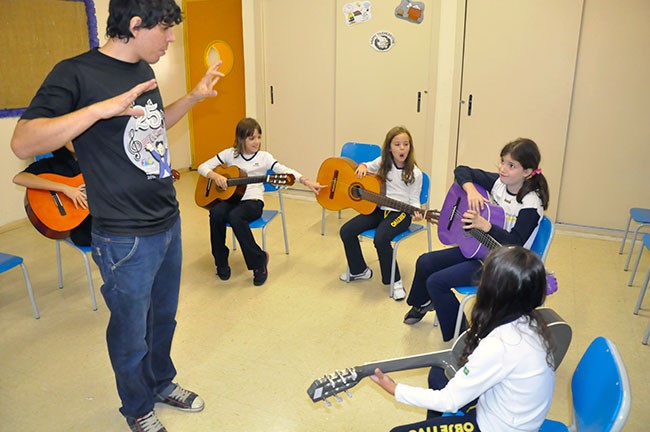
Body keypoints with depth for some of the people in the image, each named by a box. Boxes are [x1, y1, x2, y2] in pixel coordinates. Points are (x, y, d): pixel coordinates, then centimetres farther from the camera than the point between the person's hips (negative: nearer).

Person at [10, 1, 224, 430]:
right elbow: (23, 143, -24)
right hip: (126, 238, -7)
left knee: (164, 318, 23)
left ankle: (162, 383, 47)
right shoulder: (76, 73, -16)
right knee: (131, 334, 14)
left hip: (168, 222, 7)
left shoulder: (144, 70, 8)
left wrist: (195, 96, 13)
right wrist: (103, 108, -34)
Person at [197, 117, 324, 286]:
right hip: (230, 198, 3)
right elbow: (203, 167, 7)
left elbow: (285, 171, -13)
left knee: (235, 216, -35)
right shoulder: (229, 154, 6)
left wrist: (307, 181, -29)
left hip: (253, 201, -2)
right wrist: (216, 176, -15)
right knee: (216, 213, -31)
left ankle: (258, 260, -16)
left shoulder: (264, 157, 2)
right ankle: (221, 262, -10)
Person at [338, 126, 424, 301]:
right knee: (346, 231, -8)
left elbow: (414, 200, -5)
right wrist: (362, 166, -3)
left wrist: (416, 213, -26)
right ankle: (359, 270, 14)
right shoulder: (384, 162, 3)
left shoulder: (414, 173, -10)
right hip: (379, 208, 6)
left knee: (381, 238, -34)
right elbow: (367, 166, 22)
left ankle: (394, 281, -12)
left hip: (400, 213, -6)